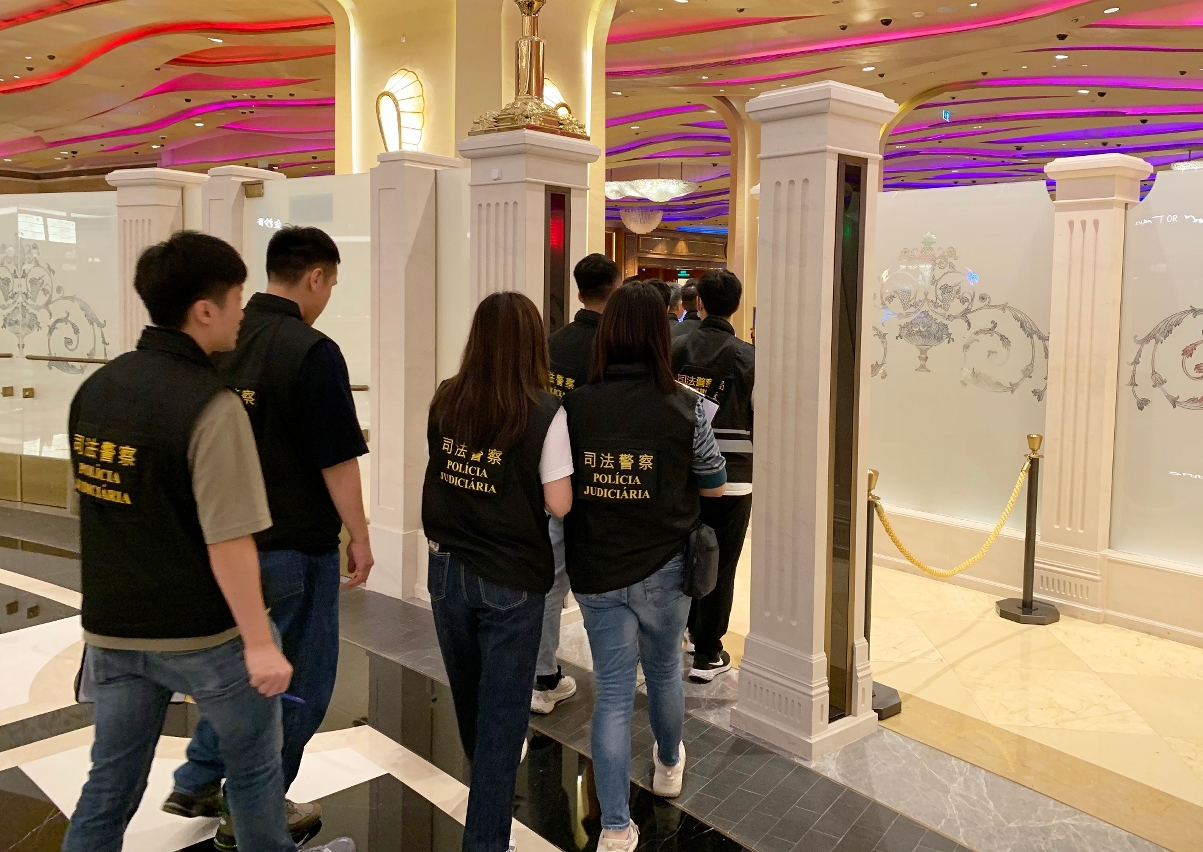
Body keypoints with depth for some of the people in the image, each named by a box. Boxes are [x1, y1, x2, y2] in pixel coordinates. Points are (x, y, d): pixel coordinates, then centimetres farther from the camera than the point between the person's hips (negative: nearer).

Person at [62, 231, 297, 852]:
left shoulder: (95, 388, 2)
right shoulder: (210, 406, -22)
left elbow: (91, 508, 12)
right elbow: (227, 542, -24)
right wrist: (260, 643, -17)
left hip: (114, 630, 7)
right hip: (203, 635, -6)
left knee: (110, 782, 18)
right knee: (253, 767, 16)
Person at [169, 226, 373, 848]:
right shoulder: (312, 352, -20)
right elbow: (337, 461, -18)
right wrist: (360, 537, -6)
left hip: (228, 535, 7)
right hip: (294, 545, -7)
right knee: (297, 680, 11)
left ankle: (197, 783, 36)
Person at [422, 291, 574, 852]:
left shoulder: (445, 401, -4)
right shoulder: (544, 412, -18)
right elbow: (559, 504, -14)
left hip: (448, 568, 5)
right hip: (512, 579, -5)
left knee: (468, 695, 25)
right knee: (502, 710, 8)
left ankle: (485, 782, 51)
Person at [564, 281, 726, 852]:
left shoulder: (575, 406, -9)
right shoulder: (683, 406, -13)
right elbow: (714, 487, -1)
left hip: (595, 573, 1)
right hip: (662, 568, 0)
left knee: (613, 693, 10)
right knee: (664, 672, 24)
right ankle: (669, 766, 49)